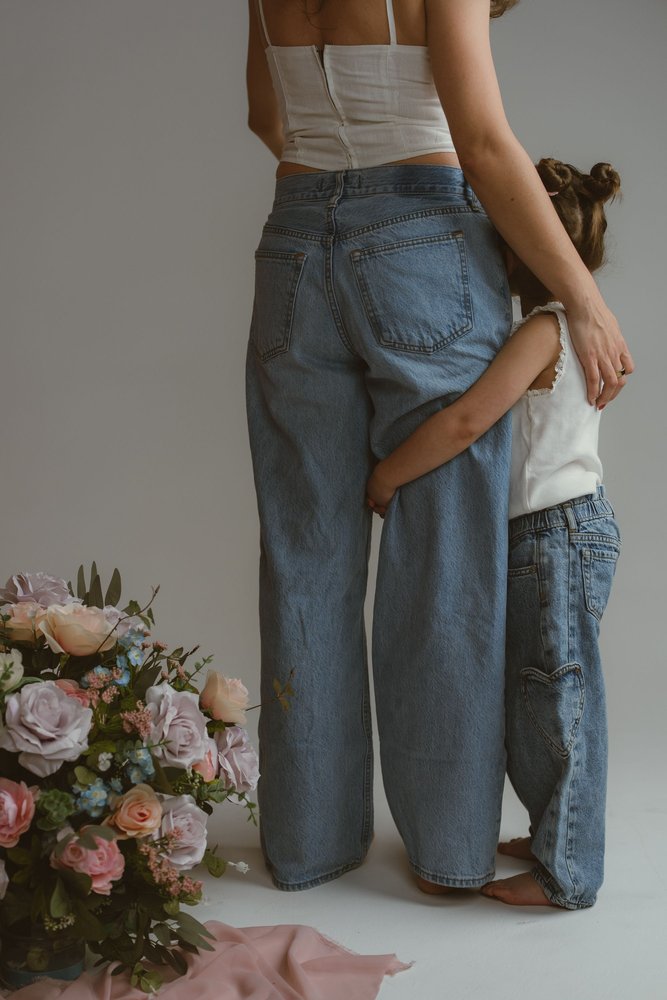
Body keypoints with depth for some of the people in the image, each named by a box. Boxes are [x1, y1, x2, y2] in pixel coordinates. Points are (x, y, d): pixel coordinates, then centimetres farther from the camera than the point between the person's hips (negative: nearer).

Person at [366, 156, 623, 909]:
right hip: (568, 530, 10)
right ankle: (557, 839, 30)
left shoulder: (542, 329, -17)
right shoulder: (578, 326, 14)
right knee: (540, 699, 17)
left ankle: (565, 874, 9)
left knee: (554, 700, -2)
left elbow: (468, 421, -28)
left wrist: (386, 476, -18)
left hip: (557, 534, -10)